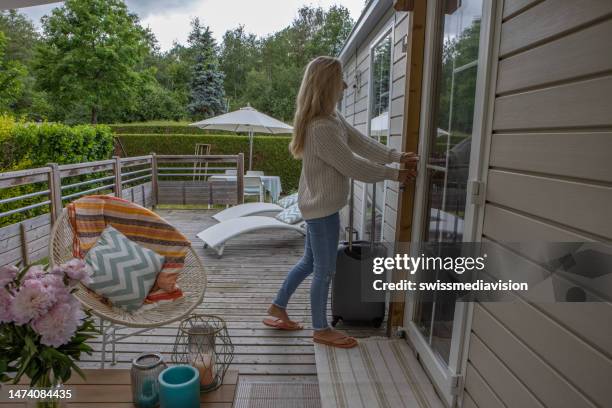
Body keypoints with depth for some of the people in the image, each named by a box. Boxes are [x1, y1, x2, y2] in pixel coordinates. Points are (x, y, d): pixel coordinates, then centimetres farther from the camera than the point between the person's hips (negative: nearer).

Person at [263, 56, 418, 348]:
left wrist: (398, 157, -1)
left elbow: (363, 143, 9)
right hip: (322, 208, -10)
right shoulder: (321, 128, -25)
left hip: (319, 205, 10)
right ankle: (321, 330, 25)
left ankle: (277, 309, 35)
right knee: (325, 270, 5)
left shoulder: (332, 118, 8)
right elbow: (353, 167, -21)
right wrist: (394, 175, -10)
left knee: (309, 263, 21)